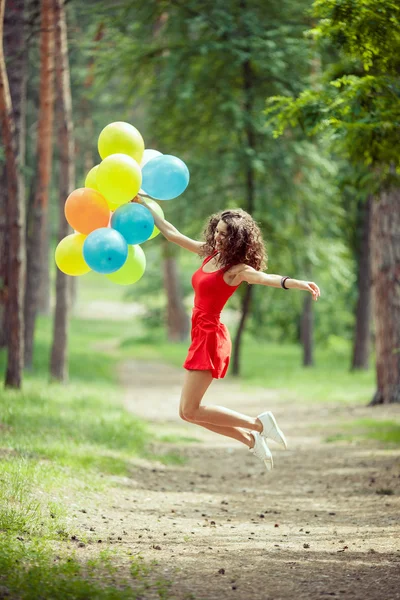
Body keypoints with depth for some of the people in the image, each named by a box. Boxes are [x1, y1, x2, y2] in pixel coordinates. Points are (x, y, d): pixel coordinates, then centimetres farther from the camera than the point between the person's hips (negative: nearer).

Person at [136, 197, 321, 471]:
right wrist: (145, 206, 23)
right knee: (189, 411, 9)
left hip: (211, 337, -8)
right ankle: (251, 440, 14)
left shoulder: (237, 270, -13)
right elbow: (172, 233, 19)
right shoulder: (210, 254, 9)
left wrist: (297, 283, -51)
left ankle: (258, 424, -3)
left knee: (189, 411, -10)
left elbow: (265, 277, -32)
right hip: (201, 336, 8)